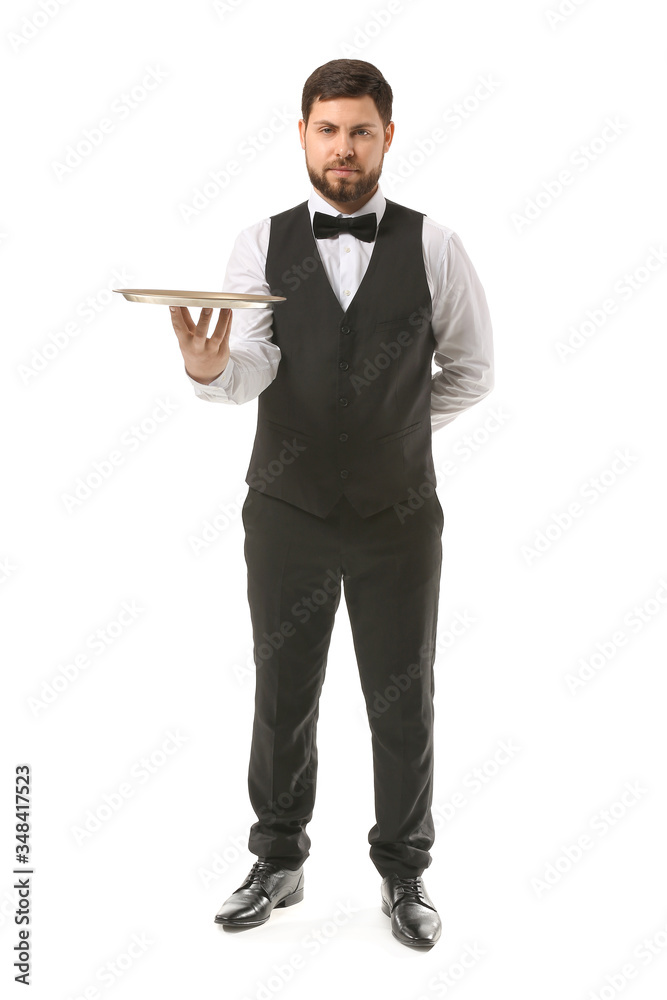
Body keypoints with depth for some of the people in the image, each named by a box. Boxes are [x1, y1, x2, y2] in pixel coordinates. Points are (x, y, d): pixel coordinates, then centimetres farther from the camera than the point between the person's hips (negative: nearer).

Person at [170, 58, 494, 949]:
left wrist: (399, 433, 3)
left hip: (398, 515, 0)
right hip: (288, 510, 1)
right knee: (283, 694, 13)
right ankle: (278, 864, 34)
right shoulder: (262, 245, -2)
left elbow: (472, 367, 7)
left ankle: (404, 875, 31)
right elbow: (252, 366, -14)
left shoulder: (433, 248, -3)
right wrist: (209, 368, -35)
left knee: (404, 700, 10)